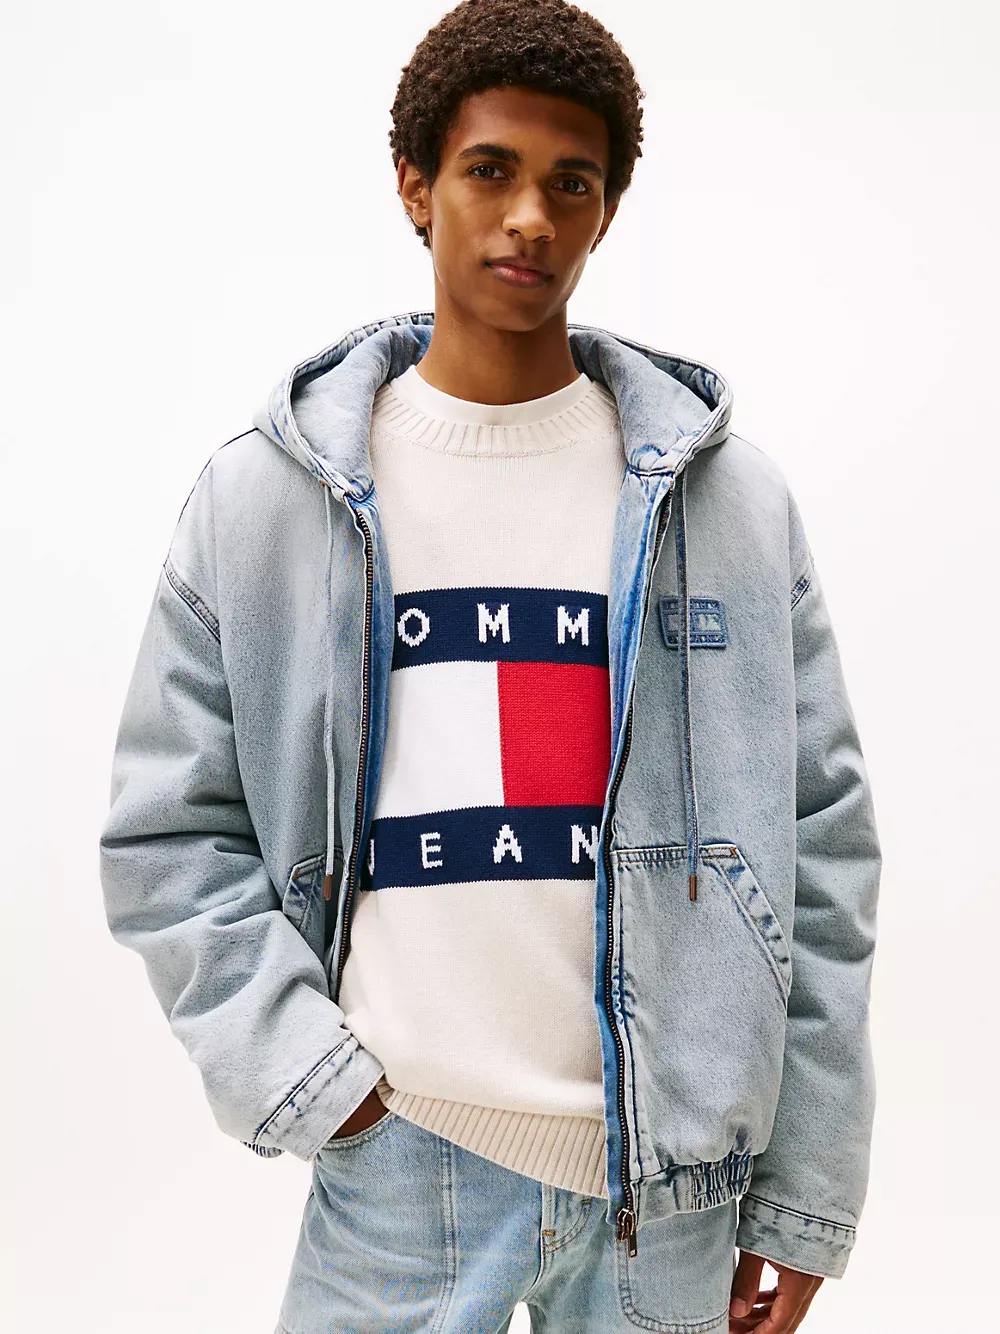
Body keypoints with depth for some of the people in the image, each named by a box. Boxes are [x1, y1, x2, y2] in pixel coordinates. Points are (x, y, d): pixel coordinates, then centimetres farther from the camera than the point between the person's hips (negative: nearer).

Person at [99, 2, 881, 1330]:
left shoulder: (730, 497, 0)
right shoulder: (260, 497, -1)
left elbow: (821, 845, 1)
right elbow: (168, 832, 1)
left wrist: (807, 1194, 0)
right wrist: (311, 1077, -9)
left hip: (675, 1170, 1)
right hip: (392, 1165, 0)